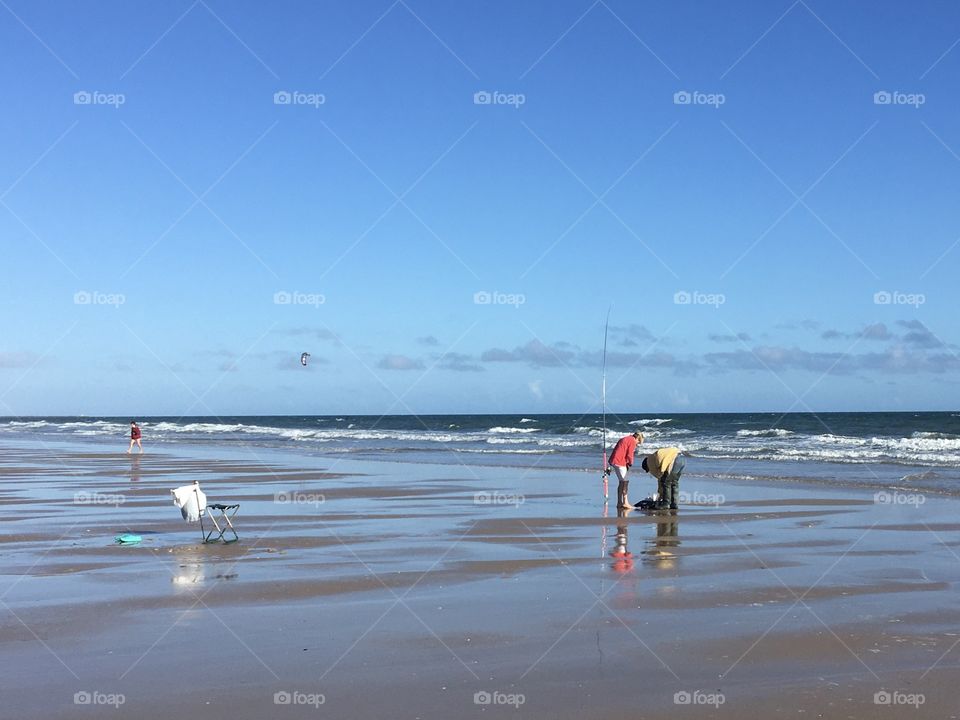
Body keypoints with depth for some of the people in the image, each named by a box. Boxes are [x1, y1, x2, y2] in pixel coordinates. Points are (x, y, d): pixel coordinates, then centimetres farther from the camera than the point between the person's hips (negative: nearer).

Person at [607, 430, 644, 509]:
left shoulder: (625, 439, 22)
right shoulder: (632, 441, -6)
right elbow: (629, 455, -11)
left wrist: (627, 463, 15)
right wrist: (630, 463, 7)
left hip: (614, 460, 9)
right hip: (620, 462, -9)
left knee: (621, 482, 14)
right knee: (625, 482, -5)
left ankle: (619, 503, 14)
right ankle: (625, 502, -6)